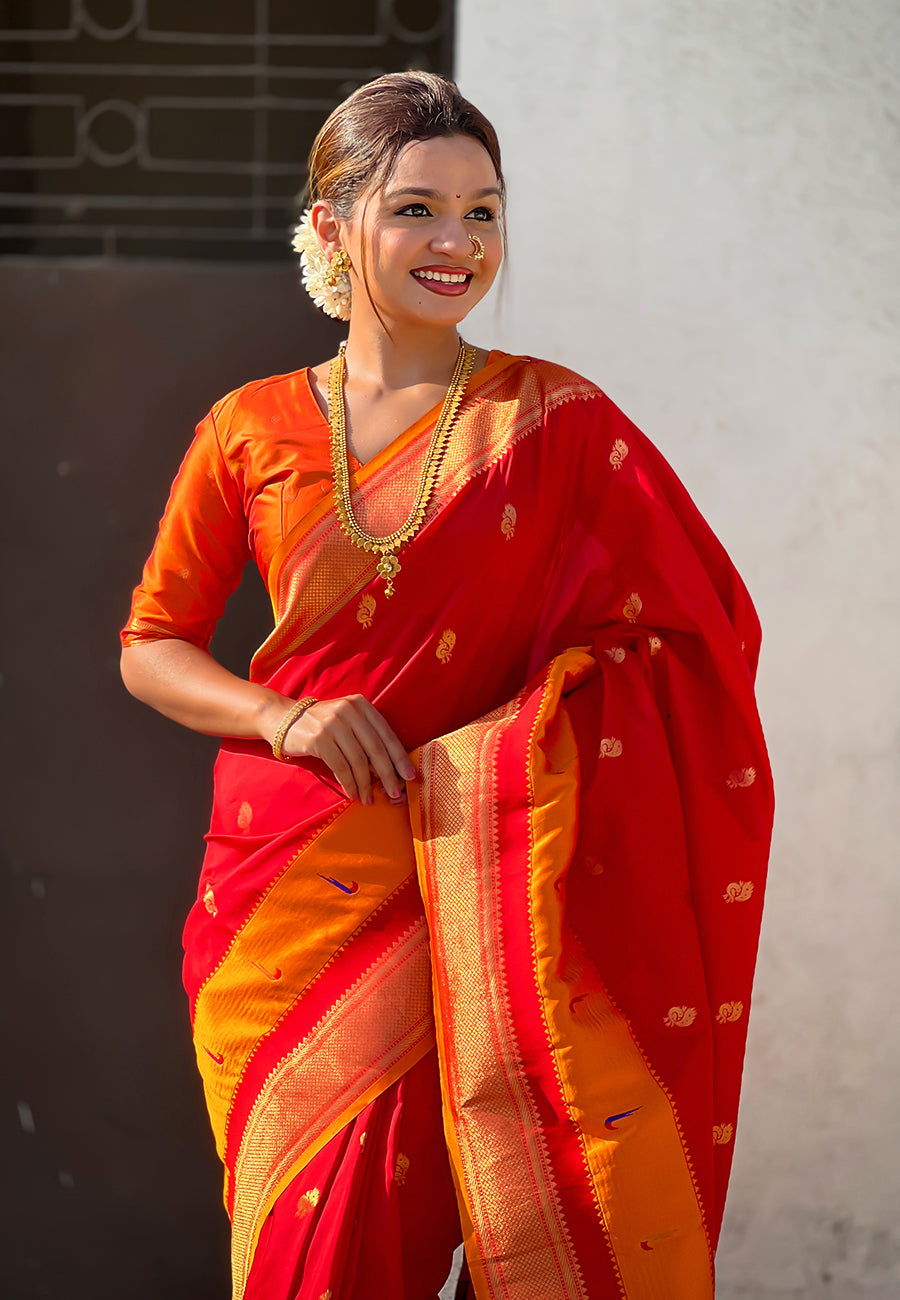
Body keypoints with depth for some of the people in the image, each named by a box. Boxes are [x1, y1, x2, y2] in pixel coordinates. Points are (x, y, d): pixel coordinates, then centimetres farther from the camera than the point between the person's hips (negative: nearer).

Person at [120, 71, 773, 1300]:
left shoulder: (558, 423, 0)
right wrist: (279, 715, -9)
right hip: (292, 894, 2)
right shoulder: (251, 433, 4)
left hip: (481, 898, -1)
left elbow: (694, 632, 0)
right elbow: (152, 646, 10)